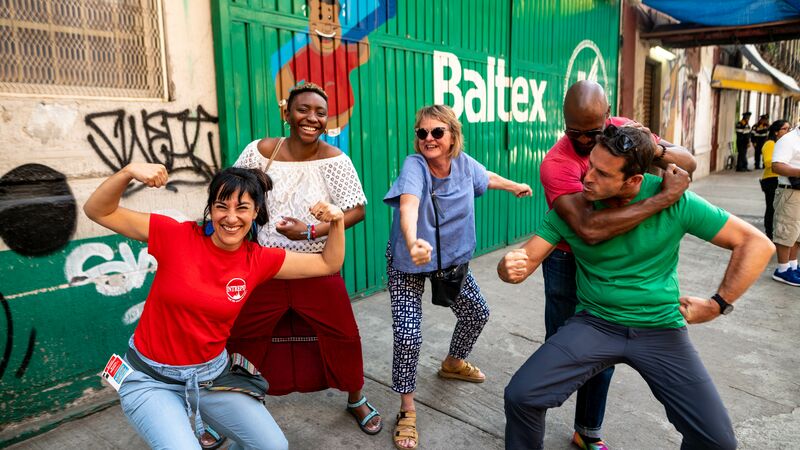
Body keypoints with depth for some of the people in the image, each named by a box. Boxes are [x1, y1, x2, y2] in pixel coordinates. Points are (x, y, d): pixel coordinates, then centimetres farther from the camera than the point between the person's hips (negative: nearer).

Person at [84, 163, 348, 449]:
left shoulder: (259, 261, -8)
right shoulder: (177, 236, -16)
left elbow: (328, 264, -1)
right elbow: (98, 212, -14)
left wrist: (337, 222, -15)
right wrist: (129, 172, -30)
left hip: (212, 375, 3)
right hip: (152, 381, -3)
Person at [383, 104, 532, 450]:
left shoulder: (464, 163, -11)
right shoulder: (414, 166, -27)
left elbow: (485, 177, 13)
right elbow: (408, 204, -47)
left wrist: (516, 186, 31)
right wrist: (412, 241, -68)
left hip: (452, 259, 6)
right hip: (408, 265, -6)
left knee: (477, 313, 19)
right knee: (408, 335, -14)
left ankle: (453, 363, 50)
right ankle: (407, 411, 9)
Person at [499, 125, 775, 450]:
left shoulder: (674, 201, -12)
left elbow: (757, 244, -6)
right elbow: (527, 258, -9)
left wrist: (719, 304, -7)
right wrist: (511, 267, -32)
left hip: (661, 329, 0)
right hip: (594, 324, 0)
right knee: (520, 397, -17)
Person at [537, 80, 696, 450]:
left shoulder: (623, 130, -8)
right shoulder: (556, 163, -28)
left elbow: (689, 163, -6)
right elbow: (589, 228, -42)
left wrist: (654, 148, -29)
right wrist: (664, 198, -37)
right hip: (569, 263, -5)